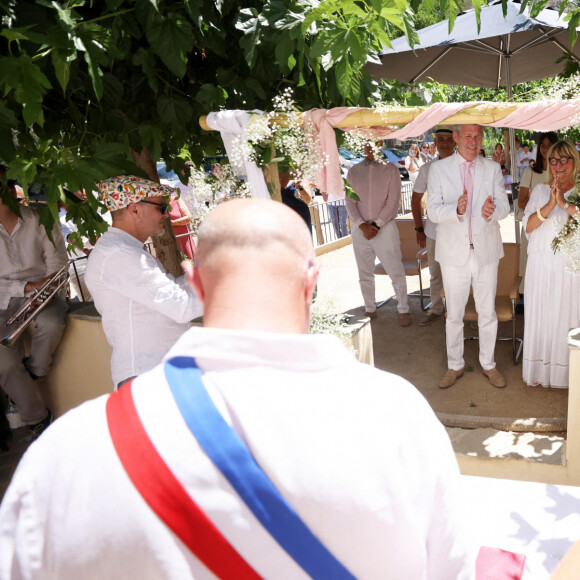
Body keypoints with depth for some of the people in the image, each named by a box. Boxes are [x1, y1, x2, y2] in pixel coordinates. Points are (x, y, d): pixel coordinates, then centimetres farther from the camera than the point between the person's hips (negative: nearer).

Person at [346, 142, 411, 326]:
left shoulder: (390, 169, 1)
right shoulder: (353, 171, 8)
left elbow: (393, 202, -5)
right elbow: (349, 202, 3)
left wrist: (377, 225, -12)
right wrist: (362, 225, -10)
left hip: (384, 227, -3)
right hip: (360, 228, 3)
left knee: (396, 271, -1)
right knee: (364, 273, 9)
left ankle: (403, 309, 12)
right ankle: (370, 309, 22)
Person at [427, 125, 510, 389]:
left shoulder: (493, 168, 5)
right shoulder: (438, 169, 0)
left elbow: (504, 205, -1)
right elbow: (433, 211, -7)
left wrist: (492, 210, -26)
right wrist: (456, 209, -28)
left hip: (486, 250, 1)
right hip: (454, 252, -1)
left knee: (487, 312, 11)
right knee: (454, 314, 10)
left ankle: (488, 364, 29)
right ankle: (455, 366, 27)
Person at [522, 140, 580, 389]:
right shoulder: (540, 190, 10)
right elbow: (528, 225, -1)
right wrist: (549, 205, -14)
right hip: (541, 263, 2)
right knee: (539, 315, 6)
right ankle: (539, 371, 19)